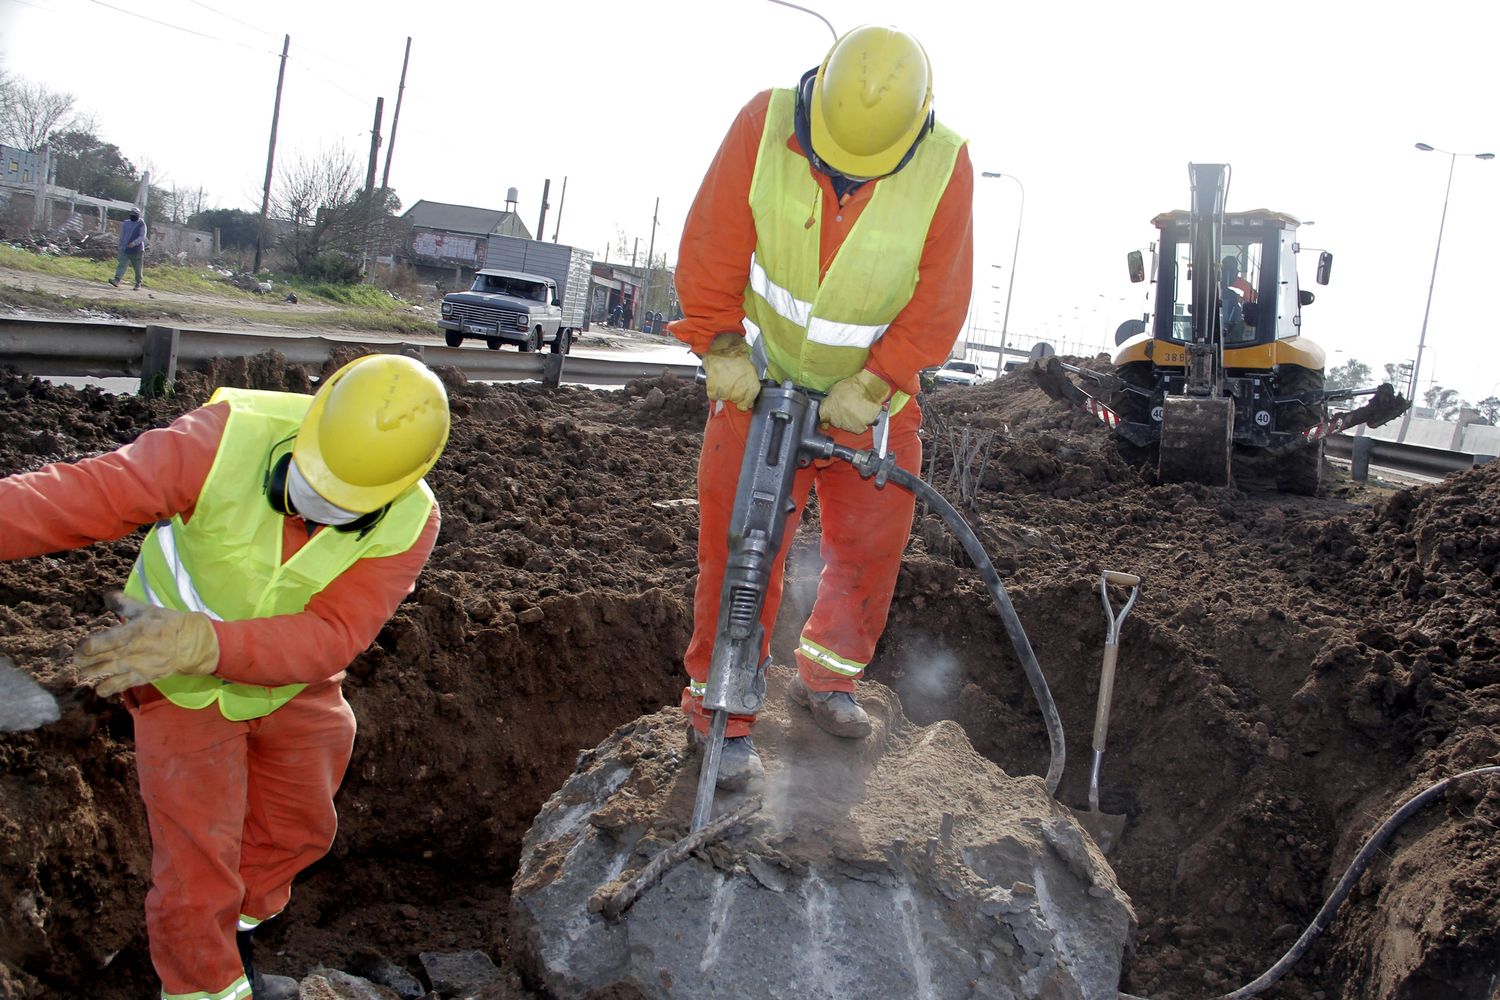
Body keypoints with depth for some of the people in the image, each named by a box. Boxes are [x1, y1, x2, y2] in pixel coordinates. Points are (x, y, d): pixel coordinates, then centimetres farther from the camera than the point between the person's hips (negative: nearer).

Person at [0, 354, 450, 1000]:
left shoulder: (409, 524, -27)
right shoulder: (231, 440, -33)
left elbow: (331, 637, -36)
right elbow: (90, 495, -36)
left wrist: (203, 643, -51)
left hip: (294, 685, 3)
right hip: (188, 689, -3)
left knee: (296, 831, 21)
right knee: (197, 870, 0)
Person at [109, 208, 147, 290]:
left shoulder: (141, 224, -4)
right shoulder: (125, 223, 12)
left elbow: (142, 237, -15)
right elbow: (122, 236, 20)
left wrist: (134, 243, -29)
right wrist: (121, 247, 19)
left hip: (136, 250, -4)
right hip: (125, 249, 4)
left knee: (137, 268, 5)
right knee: (122, 265, -11)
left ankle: (138, 284, 18)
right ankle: (116, 280, -24)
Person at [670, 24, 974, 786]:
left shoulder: (945, 168, -19)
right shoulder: (764, 124, -20)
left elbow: (939, 303, -13)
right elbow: (710, 248, -12)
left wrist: (872, 387, -16)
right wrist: (722, 349, -14)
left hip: (870, 394, 2)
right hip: (762, 380, -1)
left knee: (873, 544, 8)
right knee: (740, 547, -4)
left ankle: (825, 679, 30)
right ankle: (723, 711, 8)